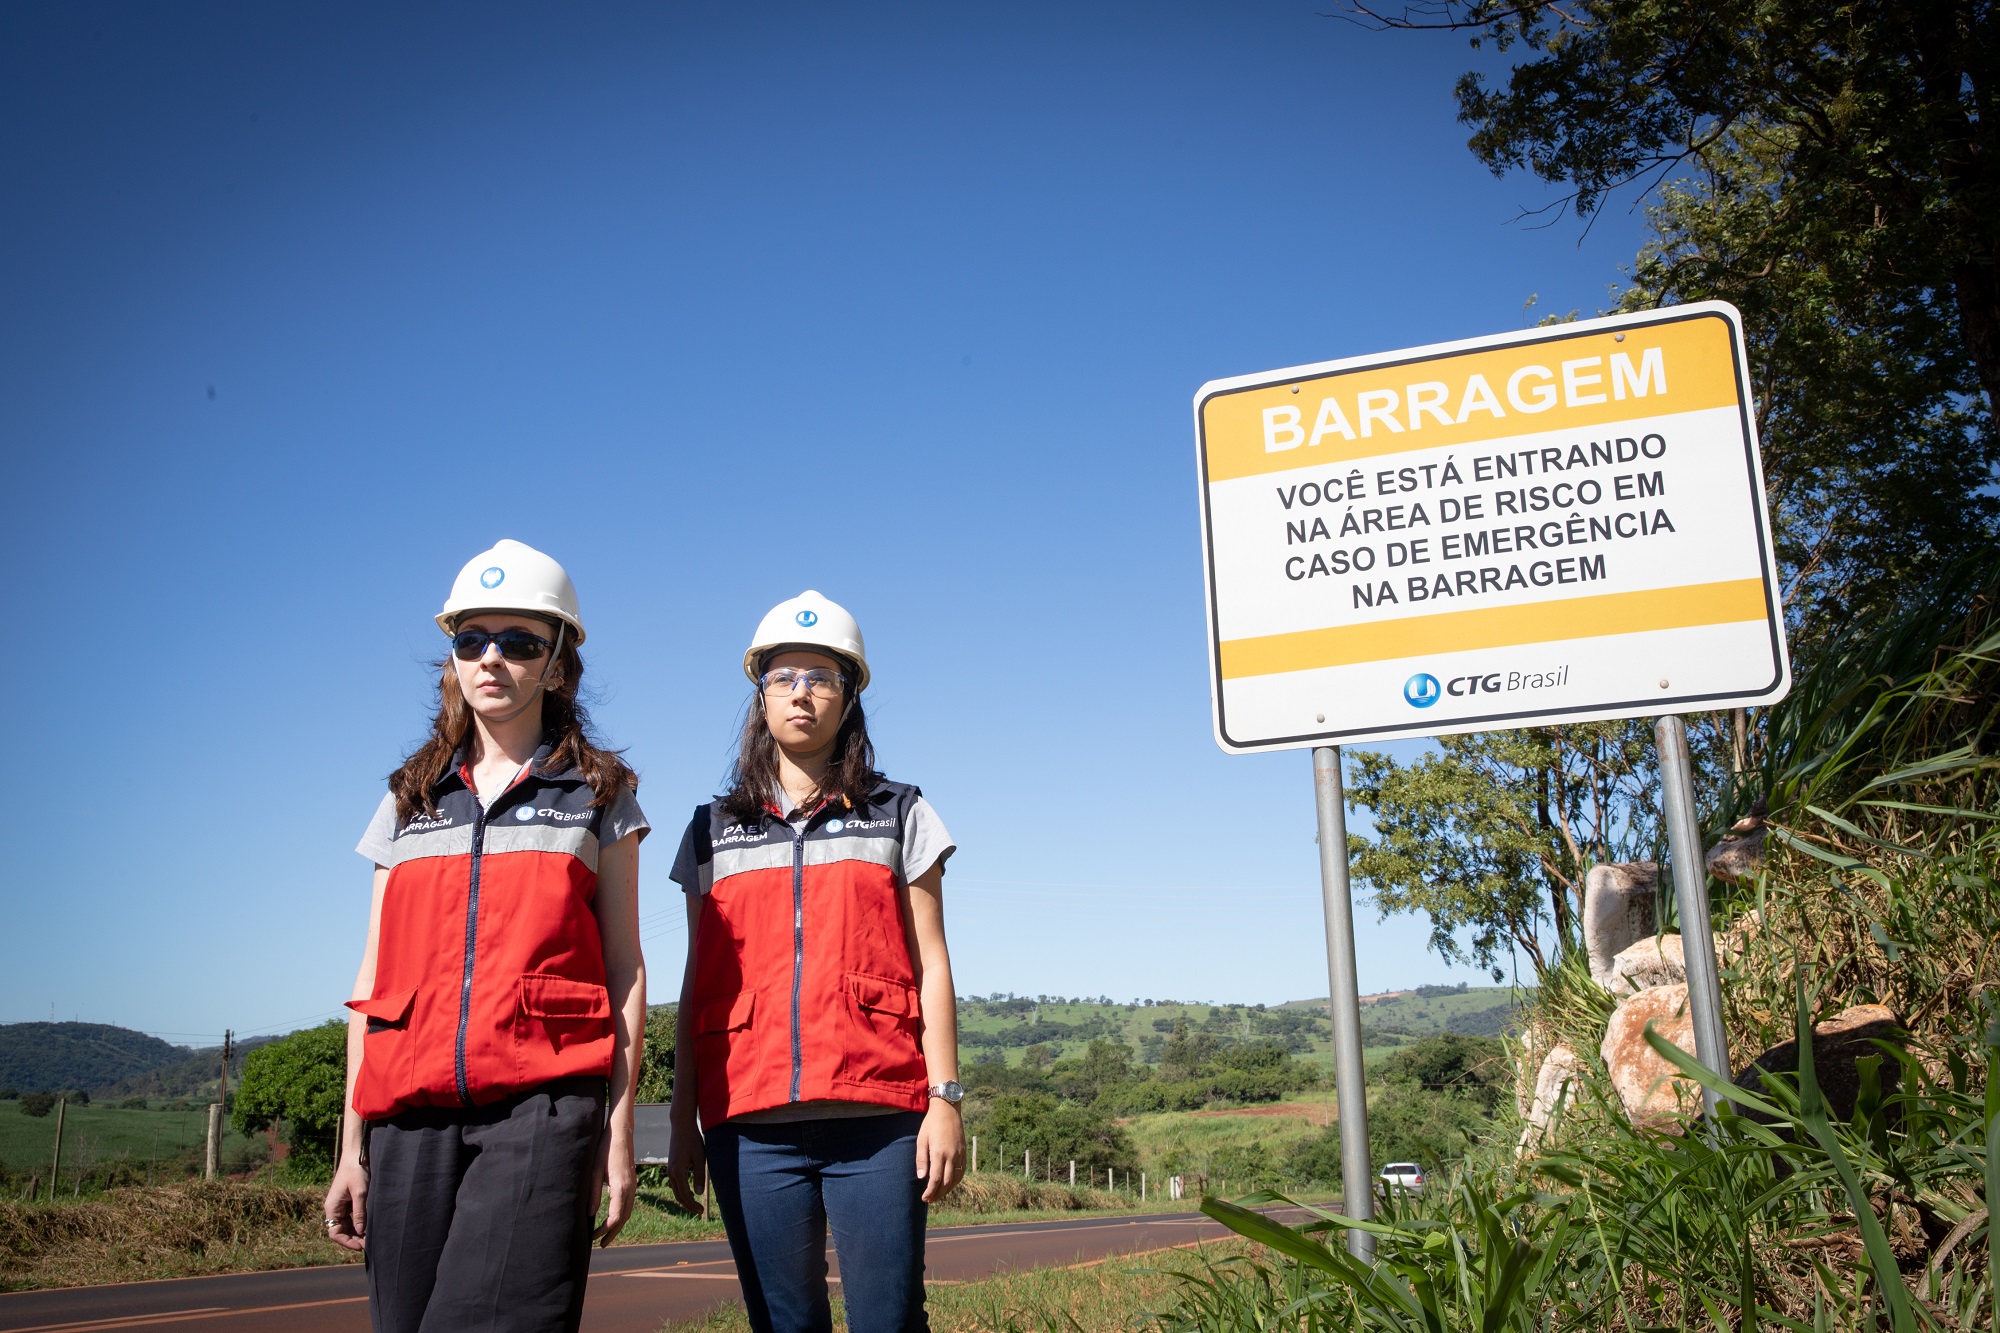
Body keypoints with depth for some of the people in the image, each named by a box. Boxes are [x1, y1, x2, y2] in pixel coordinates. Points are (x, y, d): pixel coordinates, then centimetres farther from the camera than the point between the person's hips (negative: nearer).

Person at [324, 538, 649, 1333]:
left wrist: (619, 1129, -1)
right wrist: (352, 1147, 10)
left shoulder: (597, 794, 9)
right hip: (411, 1112, 4)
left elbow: (623, 969, 6)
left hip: (543, 1099, -3)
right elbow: (372, 982, 15)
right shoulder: (409, 801, 17)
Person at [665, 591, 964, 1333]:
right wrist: (682, 1121, 9)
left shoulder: (898, 816, 12)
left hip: (877, 1119, -1)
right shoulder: (714, 831, 16)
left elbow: (930, 966, 7)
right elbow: (696, 988, 14)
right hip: (751, 1127, 2)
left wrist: (944, 1098, -2)